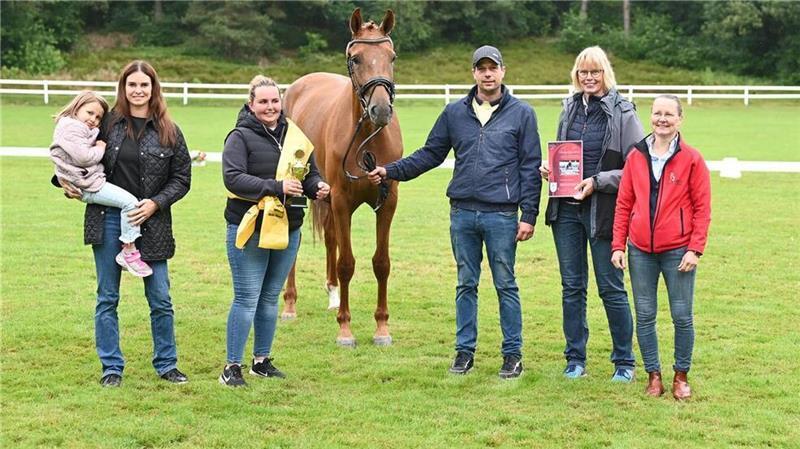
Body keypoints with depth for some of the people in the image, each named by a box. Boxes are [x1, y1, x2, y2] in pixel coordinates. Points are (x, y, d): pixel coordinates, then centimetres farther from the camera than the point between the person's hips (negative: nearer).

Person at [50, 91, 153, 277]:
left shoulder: (83, 129, 23)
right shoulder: (71, 127, -12)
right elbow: (83, 157, -22)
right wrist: (100, 149, -6)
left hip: (92, 181, 11)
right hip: (88, 186, -11)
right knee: (130, 202, -17)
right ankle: (129, 252, -13)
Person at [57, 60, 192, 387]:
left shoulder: (168, 131, 0)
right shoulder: (108, 123, 0)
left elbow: (182, 178, 3)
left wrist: (155, 203, -10)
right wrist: (65, 179, -4)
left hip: (150, 222, 0)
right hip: (109, 220, 0)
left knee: (160, 299, 4)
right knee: (107, 297, 6)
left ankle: (166, 364, 19)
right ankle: (111, 367, 15)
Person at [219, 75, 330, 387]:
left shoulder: (295, 136, 9)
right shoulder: (241, 137, -8)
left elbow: (311, 173, 16)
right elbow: (233, 178, -20)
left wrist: (318, 186, -8)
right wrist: (276, 187, -28)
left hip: (287, 230, 6)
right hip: (249, 229, -6)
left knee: (270, 299, 15)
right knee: (247, 299, -4)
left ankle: (262, 361, 27)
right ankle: (232, 367, 2)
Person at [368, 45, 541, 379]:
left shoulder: (521, 113, 0)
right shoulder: (455, 113, 8)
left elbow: (530, 167, -1)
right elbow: (431, 154, 13)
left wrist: (529, 215, -6)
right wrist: (391, 171, 4)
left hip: (502, 215, -3)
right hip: (462, 213, 3)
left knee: (506, 286, 3)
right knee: (466, 285, 10)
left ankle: (512, 354, 11)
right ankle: (465, 351, 19)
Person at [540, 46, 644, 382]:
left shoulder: (623, 114, -8)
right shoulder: (570, 109, 8)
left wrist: (597, 182, -17)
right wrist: (550, 169, 2)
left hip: (603, 212, -5)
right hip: (566, 209, 5)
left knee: (611, 288, 2)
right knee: (572, 287, 10)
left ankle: (624, 362, 13)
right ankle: (575, 358, 19)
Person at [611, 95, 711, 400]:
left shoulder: (691, 159, -2)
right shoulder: (636, 157, 6)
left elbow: (702, 208, -2)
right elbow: (624, 203, 9)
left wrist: (695, 249, -8)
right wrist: (618, 245, 3)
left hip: (678, 251, -3)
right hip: (640, 251, 3)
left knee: (682, 317, 2)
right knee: (644, 316, 6)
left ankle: (681, 376, 17)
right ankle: (653, 376, 18)